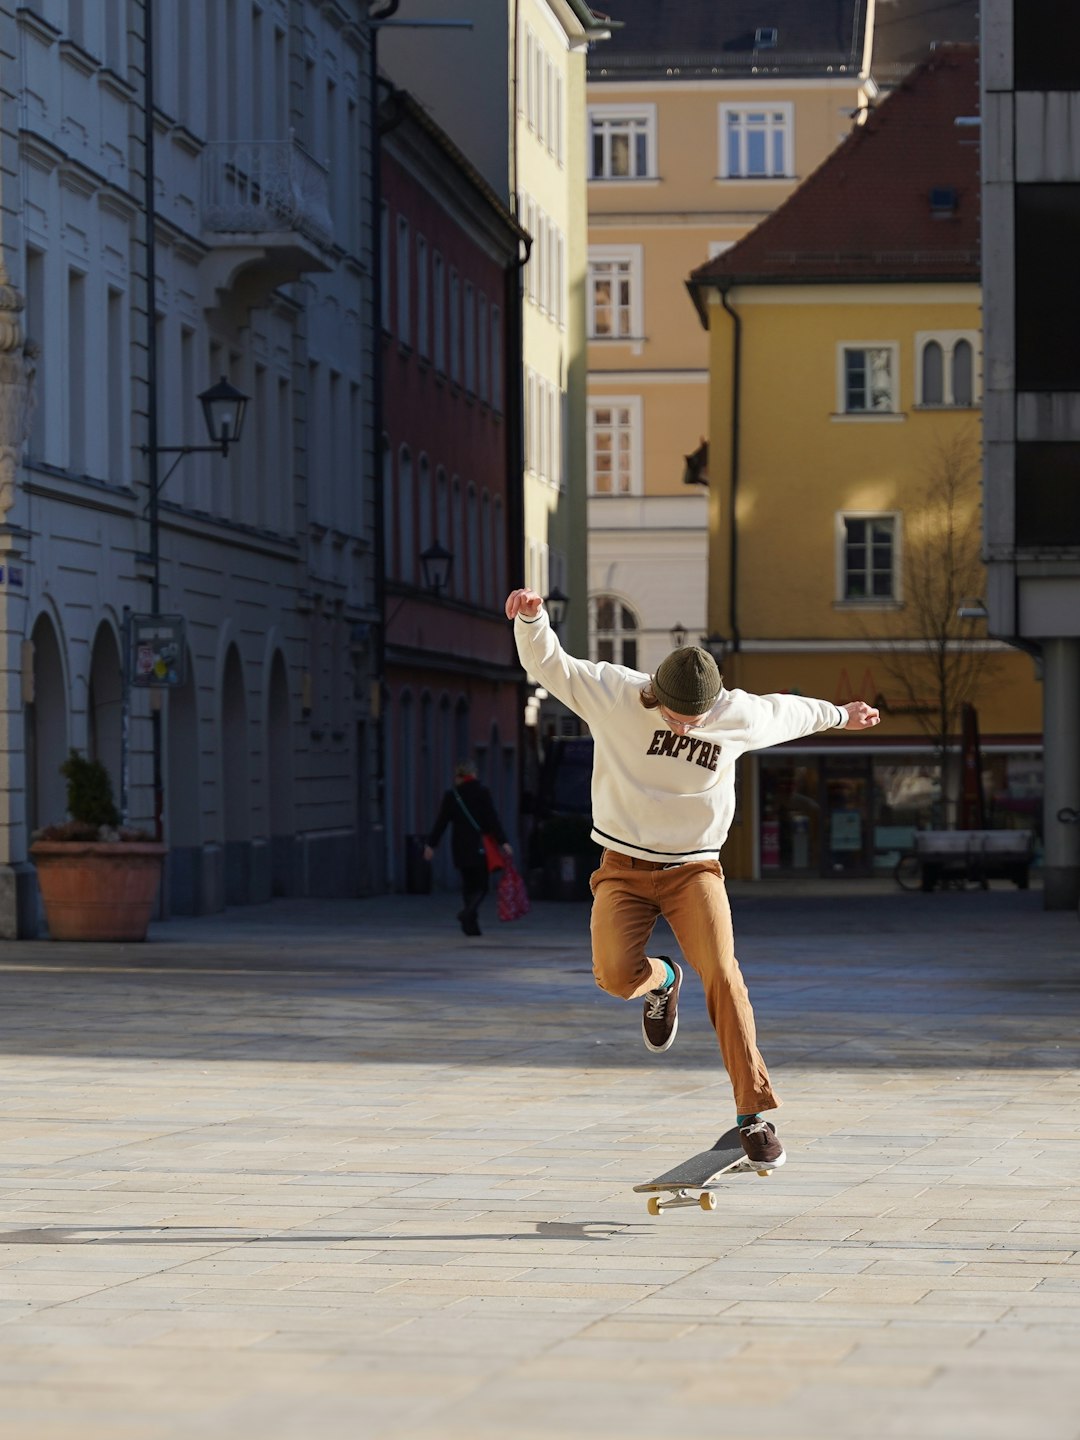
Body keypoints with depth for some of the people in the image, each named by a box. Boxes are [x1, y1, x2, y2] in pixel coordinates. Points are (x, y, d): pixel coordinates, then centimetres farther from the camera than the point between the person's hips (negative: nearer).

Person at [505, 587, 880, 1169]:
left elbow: (787, 711, 15)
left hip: (693, 868, 0)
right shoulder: (613, 694, -10)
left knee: (722, 974, -20)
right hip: (623, 868, 0)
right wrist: (532, 619, -28)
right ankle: (660, 980, 17)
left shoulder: (740, 715, -6)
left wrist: (839, 715, 34)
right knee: (615, 974, -23)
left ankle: (754, 1115, -17)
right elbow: (548, 665, -8)